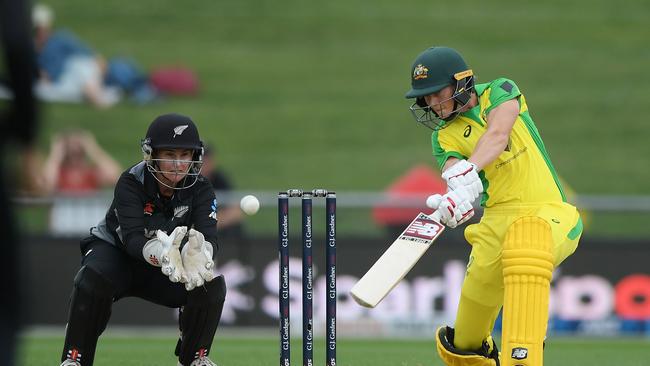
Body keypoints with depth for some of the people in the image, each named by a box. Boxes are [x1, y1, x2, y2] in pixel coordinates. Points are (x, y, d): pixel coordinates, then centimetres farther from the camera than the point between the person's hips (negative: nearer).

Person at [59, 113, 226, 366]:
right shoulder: (131, 182, -25)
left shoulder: (200, 189, -15)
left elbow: (209, 236, -30)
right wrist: (161, 253, -61)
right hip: (115, 251, -3)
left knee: (212, 286, -22)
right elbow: (132, 238, -37)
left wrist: (197, 253, -57)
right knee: (92, 279, -36)